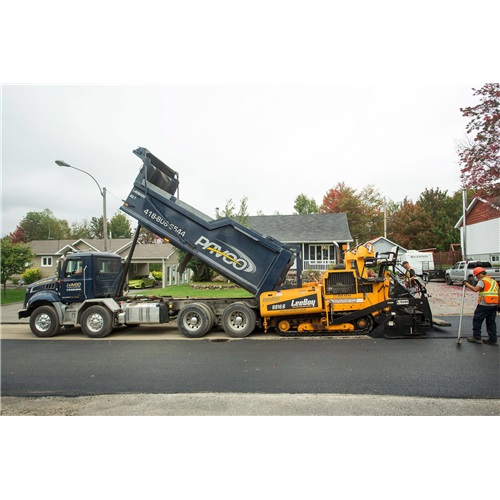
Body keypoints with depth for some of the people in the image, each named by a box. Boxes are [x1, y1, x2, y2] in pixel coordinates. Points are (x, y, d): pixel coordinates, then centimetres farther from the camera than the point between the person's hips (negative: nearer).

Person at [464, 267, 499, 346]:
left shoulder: (482, 281, -8)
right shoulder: (493, 281, 18)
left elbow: (475, 289, -23)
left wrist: (467, 284, -13)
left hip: (484, 305, -8)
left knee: (477, 320, 2)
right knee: (491, 322, 12)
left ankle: (476, 338, 5)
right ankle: (493, 339, 13)